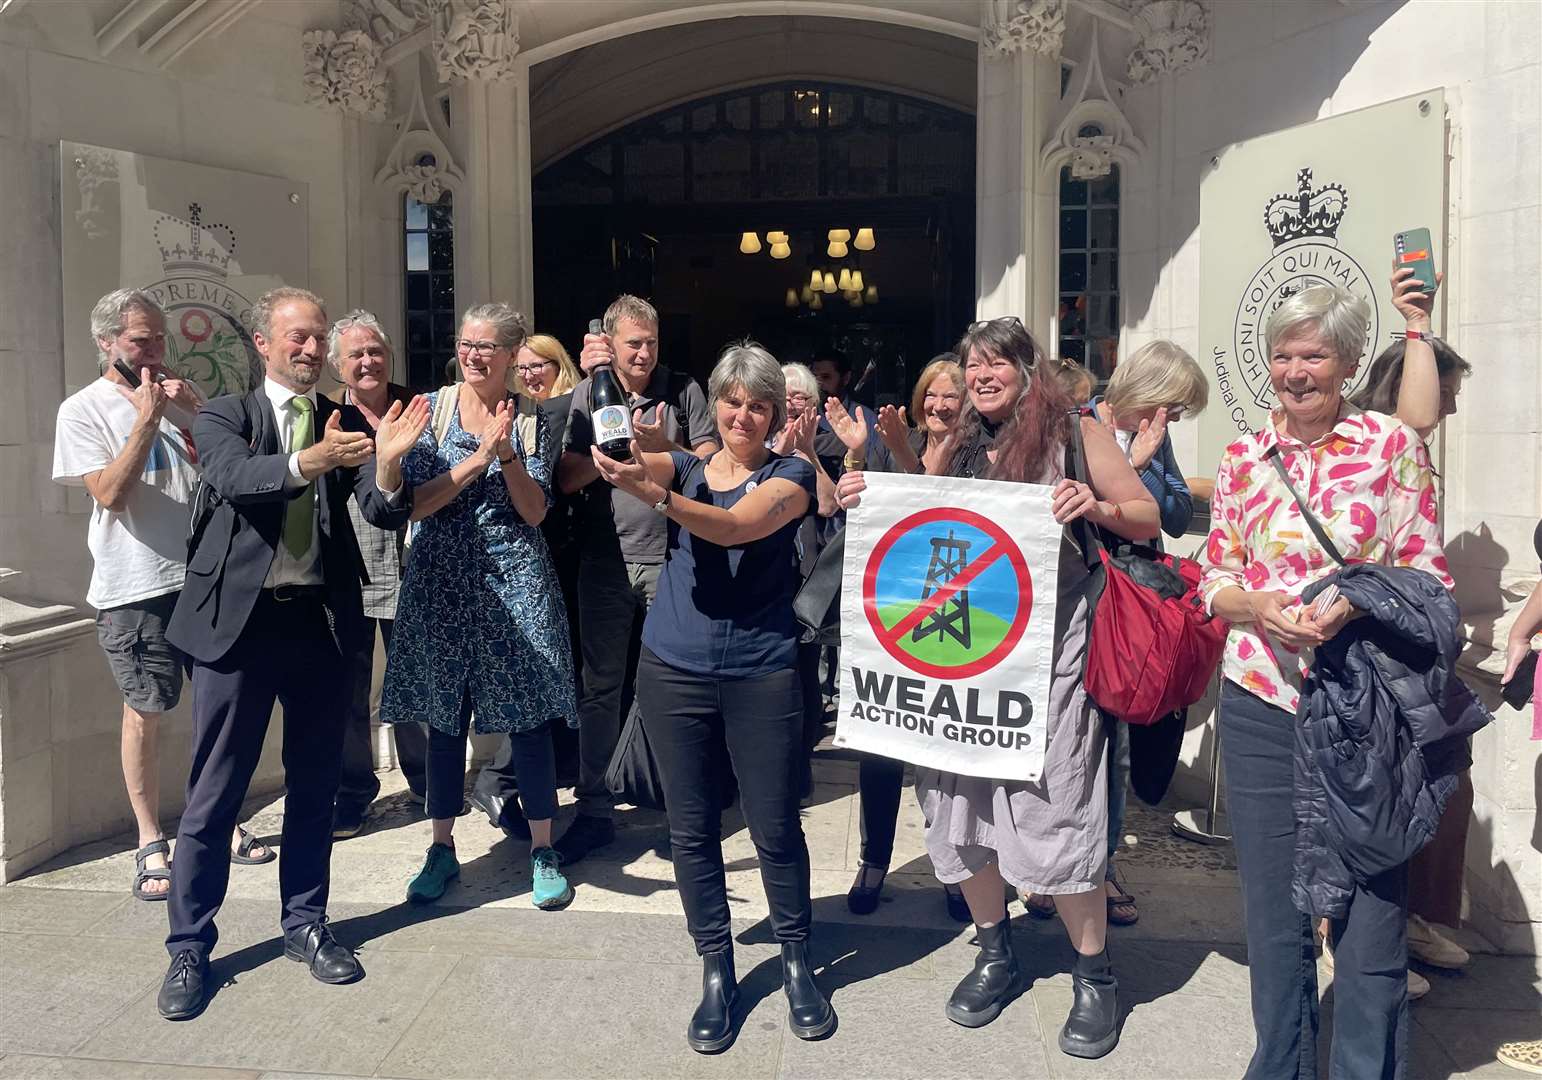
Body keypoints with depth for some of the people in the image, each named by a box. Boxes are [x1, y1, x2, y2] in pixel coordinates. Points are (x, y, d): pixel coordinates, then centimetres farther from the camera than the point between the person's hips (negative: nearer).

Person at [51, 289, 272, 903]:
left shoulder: (181, 398, 9)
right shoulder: (83, 410, -3)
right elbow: (109, 494, -13)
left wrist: (199, 413, -8)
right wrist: (146, 420, -17)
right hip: (136, 584, -4)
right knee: (145, 712, 3)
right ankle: (151, 844, 15)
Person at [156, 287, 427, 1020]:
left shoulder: (345, 422, 6)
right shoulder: (222, 416, 0)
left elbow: (386, 515, -5)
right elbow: (234, 478, -22)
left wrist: (387, 462, -27)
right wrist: (311, 462, -40)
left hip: (320, 622, 3)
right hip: (238, 621, -3)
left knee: (314, 787, 12)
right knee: (213, 795, 5)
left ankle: (305, 925, 28)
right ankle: (189, 947, 19)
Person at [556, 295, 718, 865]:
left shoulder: (683, 390, 2)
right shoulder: (587, 395, 4)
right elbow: (567, 477, -3)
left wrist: (663, 448, -17)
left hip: (672, 558, -1)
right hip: (606, 561, 1)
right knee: (600, 686, 6)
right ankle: (594, 809, 16)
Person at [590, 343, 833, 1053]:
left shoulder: (791, 475, -1)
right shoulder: (684, 465, 10)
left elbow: (737, 526, -21)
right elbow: (641, 465, -14)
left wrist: (654, 494, -37)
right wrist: (625, 452, -38)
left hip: (762, 674, -3)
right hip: (673, 670, 3)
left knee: (776, 828, 4)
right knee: (690, 829, 9)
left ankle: (797, 963, 26)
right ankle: (717, 971, 25)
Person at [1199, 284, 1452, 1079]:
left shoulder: (1395, 446, -1)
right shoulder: (1245, 456, 6)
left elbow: (1427, 575, -1)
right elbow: (1214, 578, 8)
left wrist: (1354, 602, -20)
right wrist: (1259, 606, -13)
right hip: (1261, 701, 3)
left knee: (1370, 908, 3)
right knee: (1272, 908, 12)